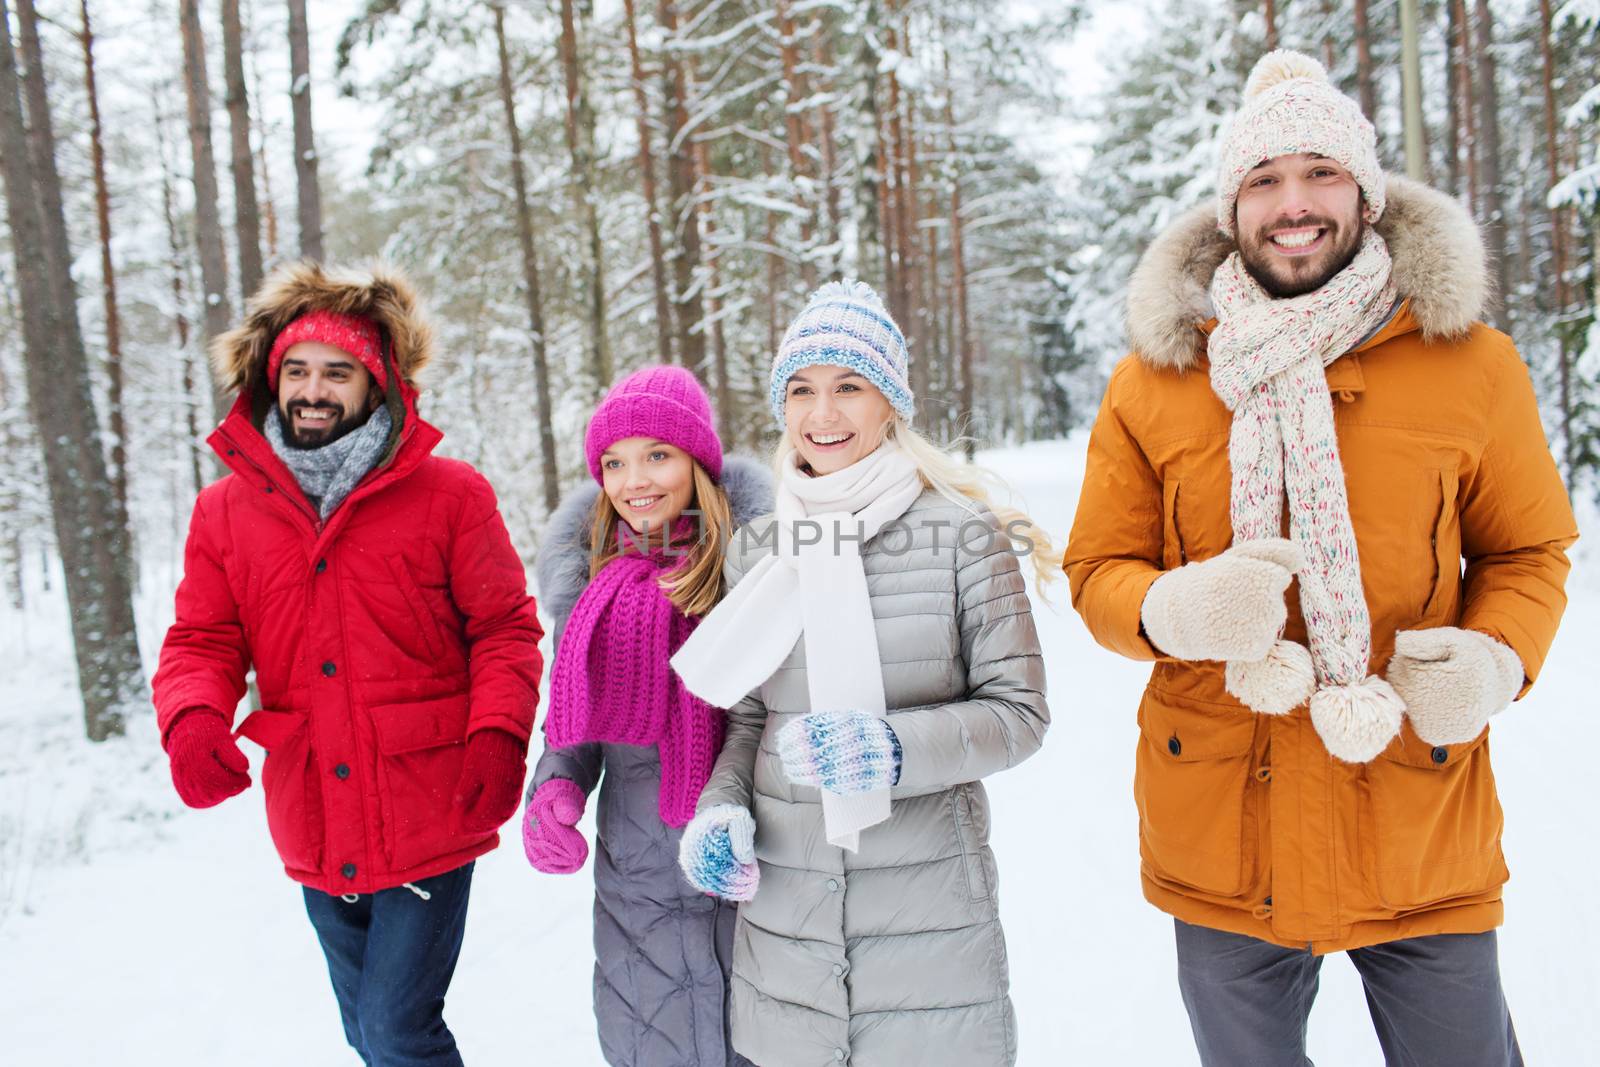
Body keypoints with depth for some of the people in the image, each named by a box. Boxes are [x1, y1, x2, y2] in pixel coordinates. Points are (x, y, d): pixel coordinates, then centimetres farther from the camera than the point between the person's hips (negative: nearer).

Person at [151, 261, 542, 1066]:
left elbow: (504, 629, -3)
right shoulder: (225, 509, 3)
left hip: (428, 826, -4)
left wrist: (499, 736, -18)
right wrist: (191, 719, -17)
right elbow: (202, 642, 4)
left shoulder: (449, 494, -6)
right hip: (315, 839, 4)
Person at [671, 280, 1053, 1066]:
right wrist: (721, 812, -3)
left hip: (928, 915, -3)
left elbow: (1018, 710, -6)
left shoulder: (961, 532, -6)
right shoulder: (756, 549, 6)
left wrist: (896, 749, -21)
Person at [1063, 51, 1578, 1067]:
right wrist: (1175, 611, -20)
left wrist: (1496, 660, -13)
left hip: (1424, 840, 0)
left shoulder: (1472, 363, -2)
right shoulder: (1154, 380, -2)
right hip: (1223, 851, 1)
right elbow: (1099, 569, 2)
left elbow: (1528, 550, 8)